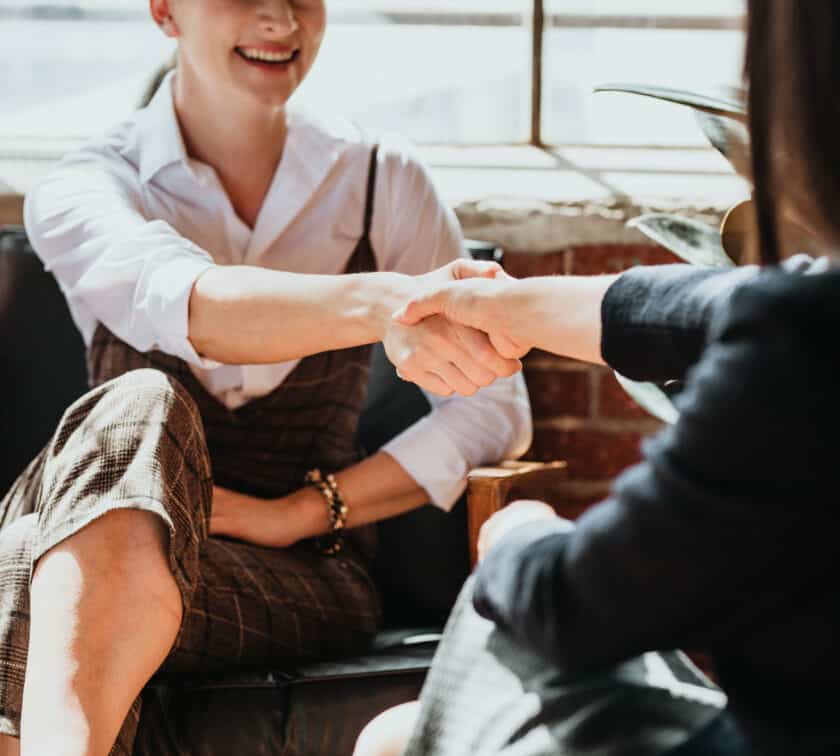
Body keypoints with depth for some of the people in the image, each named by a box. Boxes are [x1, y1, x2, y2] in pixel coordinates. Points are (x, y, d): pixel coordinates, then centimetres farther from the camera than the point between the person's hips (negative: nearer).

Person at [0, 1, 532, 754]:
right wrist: (383, 304, -43)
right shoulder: (86, 189, 2)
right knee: (140, 408, -36)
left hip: (308, 571, 0)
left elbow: (497, 411, 4)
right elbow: (181, 303, -22)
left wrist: (302, 510, -10)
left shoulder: (380, 179, 8)